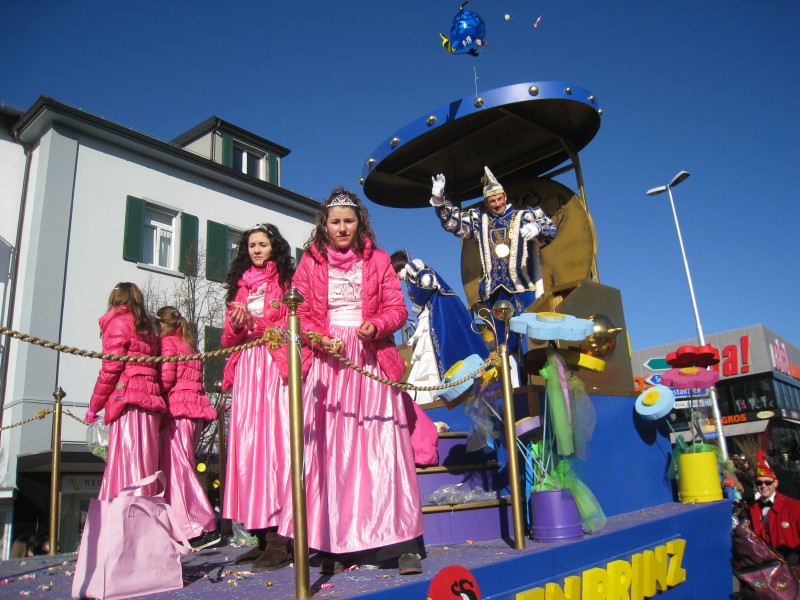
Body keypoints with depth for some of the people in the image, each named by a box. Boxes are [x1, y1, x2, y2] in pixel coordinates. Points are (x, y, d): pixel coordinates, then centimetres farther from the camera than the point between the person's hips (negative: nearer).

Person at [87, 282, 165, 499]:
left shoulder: (118, 322, 5)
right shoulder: (147, 328, 25)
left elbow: (111, 367, -4)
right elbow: (156, 371, 15)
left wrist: (94, 406, 2)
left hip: (127, 397, -6)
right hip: (150, 398, 6)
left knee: (125, 459, -10)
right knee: (144, 462, 4)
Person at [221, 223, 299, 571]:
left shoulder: (286, 282, 8)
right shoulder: (240, 287, 21)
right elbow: (227, 339, 17)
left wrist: (254, 322, -12)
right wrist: (237, 325, -4)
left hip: (275, 369, -5)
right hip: (246, 371, 5)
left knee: (273, 443, -10)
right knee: (246, 446, -1)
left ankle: (280, 536, -8)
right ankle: (261, 535, 5)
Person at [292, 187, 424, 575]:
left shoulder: (377, 260, 12)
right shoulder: (310, 262, 12)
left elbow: (397, 308, 7)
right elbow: (300, 314, 7)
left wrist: (375, 326, -12)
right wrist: (321, 339, -11)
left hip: (371, 360, 0)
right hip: (327, 361, 1)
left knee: (382, 448, -6)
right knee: (330, 451, -2)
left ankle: (401, 543, -2)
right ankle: (335, 544, 5)